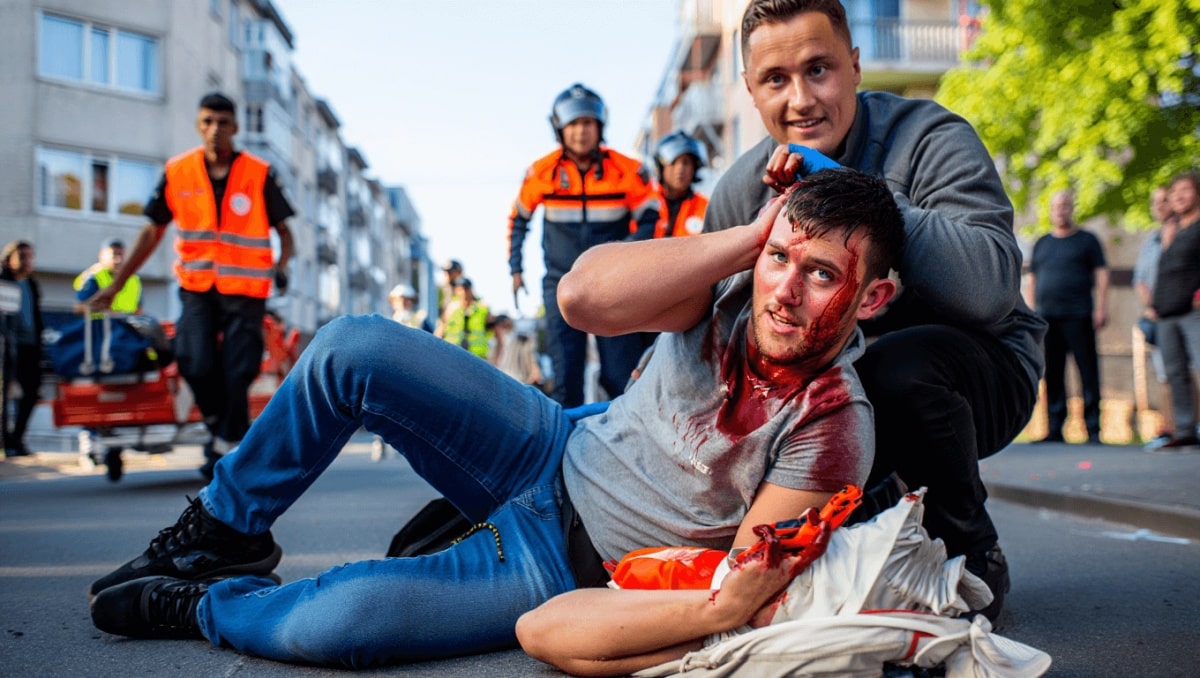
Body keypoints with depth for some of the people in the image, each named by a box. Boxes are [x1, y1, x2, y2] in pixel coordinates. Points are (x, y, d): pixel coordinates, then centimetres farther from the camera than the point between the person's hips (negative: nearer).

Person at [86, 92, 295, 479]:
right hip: (197, 287, 2)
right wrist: (115, 286, 7)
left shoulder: (260, 174, -6)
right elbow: (153, 232, 9)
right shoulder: (178, 172, 1)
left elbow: (283, 231, 1)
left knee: (236, 373, -5)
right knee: (195, 364, -15)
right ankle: (217, 424, 14)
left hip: (245, 290, -1)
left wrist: (281, 266, -21)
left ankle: (229, 445, 14)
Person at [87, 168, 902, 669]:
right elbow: (582, 295, -32)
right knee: (351, 346, -11)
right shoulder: (727, 292, -14)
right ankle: (227, 530, 15)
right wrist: (748, 236, -33)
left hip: (572, 569, -4)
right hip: (556, 452, 5)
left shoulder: (833, 426, -23)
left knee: (331, 623, -23)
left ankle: (202, 606, 15)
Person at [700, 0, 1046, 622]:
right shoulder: (741, 189, -3)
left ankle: (974, 555, -8)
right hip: (833, 392, 5)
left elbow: (992, 286, -35)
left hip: (977, 373, -4)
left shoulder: (929, 139, -17)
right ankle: (876, 508, 9)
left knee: (899, 362, -35)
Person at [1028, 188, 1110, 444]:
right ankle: (1055, 429, 7)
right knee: (1052, 374, 3)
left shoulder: (1087, 240, 9)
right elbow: (1033, 278, 20)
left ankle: (1093, 428, 0)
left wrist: (1101, 308, -6)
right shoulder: (1042, 243, 19)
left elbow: (1101, 275, 4)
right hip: (1047, 317, 3)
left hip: (1078, 316, -3)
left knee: (1088, 372, -4)